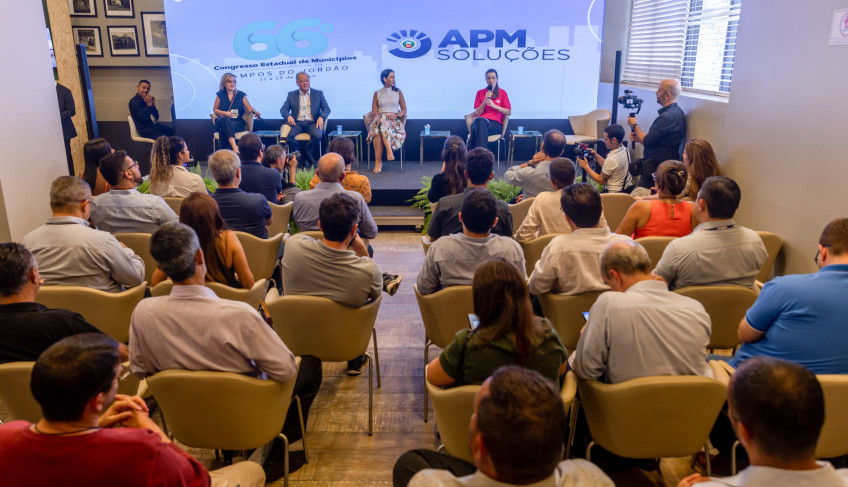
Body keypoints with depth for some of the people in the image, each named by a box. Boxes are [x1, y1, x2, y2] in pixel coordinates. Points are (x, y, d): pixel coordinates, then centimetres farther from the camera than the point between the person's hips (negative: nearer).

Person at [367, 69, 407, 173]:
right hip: (379, 119, 1)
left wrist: (396, 115, -8)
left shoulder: (398, 93, 16)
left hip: (394, 121, 0)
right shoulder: (377, 93, 15)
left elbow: (404, 110, 13)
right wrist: (383, 116, -13)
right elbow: (374, 112, 8)